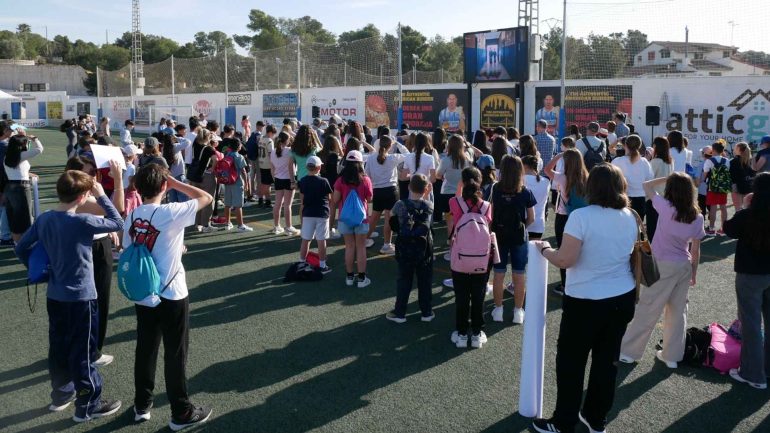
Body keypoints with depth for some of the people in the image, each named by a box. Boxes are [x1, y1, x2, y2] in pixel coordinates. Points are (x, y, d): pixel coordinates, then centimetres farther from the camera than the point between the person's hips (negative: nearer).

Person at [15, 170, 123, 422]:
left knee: (58, 347, 20)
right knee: (83, 352, 4)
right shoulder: (82, 222, -23)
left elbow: (21, 248, 8)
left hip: (54, 296, 7)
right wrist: (101, 196, -7)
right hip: (80, 298, -7)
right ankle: (88, 405, 16)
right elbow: (118, 223, -12)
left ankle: (61, 394, 37)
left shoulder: (44, 219, -1)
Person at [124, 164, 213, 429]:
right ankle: (181, 413, 17)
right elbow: (206, 197, -10)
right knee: (175, 355, 5)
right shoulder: (170, 213, -19)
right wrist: (176, 183, -3)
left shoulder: (131, 217, 0)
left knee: (145, 351, 18)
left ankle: (141, 406, 32)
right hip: (171, 297, -6)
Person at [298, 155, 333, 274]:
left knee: (305, 240, 11)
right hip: (322, 214, -3)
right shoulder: (323, 181, -13)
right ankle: (322, 266, 9)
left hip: (307, 214, 3)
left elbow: (301, 198, 5)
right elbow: (329, 197, -3)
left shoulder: (302, 181, -2)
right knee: (321, 241, 3)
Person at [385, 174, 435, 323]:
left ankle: (400, 313, 16)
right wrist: (425, 197, 12)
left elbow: (392, 215, 7)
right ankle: (426, 312, 21)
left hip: (405, 250, -1)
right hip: (424, 250, 1)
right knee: (425, 282, 12)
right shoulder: (428, 205, -7)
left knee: (404, 281, 10)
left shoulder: (401, 204, -9)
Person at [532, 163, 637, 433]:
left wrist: (544, 249, -4)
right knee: (607, 360, 16)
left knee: (571, 362, 8)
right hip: (623, 298, 6)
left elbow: (564, 260, -21)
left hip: (586, 301, -6)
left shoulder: (581, 216, -19)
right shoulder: (630, 218, 2)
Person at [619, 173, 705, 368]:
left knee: (647, 310, 3)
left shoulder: (666, 208, -17)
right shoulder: (697, 217, -3)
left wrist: (668, 178, 4)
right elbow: (695, 250, 3)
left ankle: (628, 351, 12)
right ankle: (672, 355, 23)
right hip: (685, 267, 4)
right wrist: (694, 273, 14)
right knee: (678, 311, 15)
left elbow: (647, 186, -4)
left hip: (664, 266, -4)